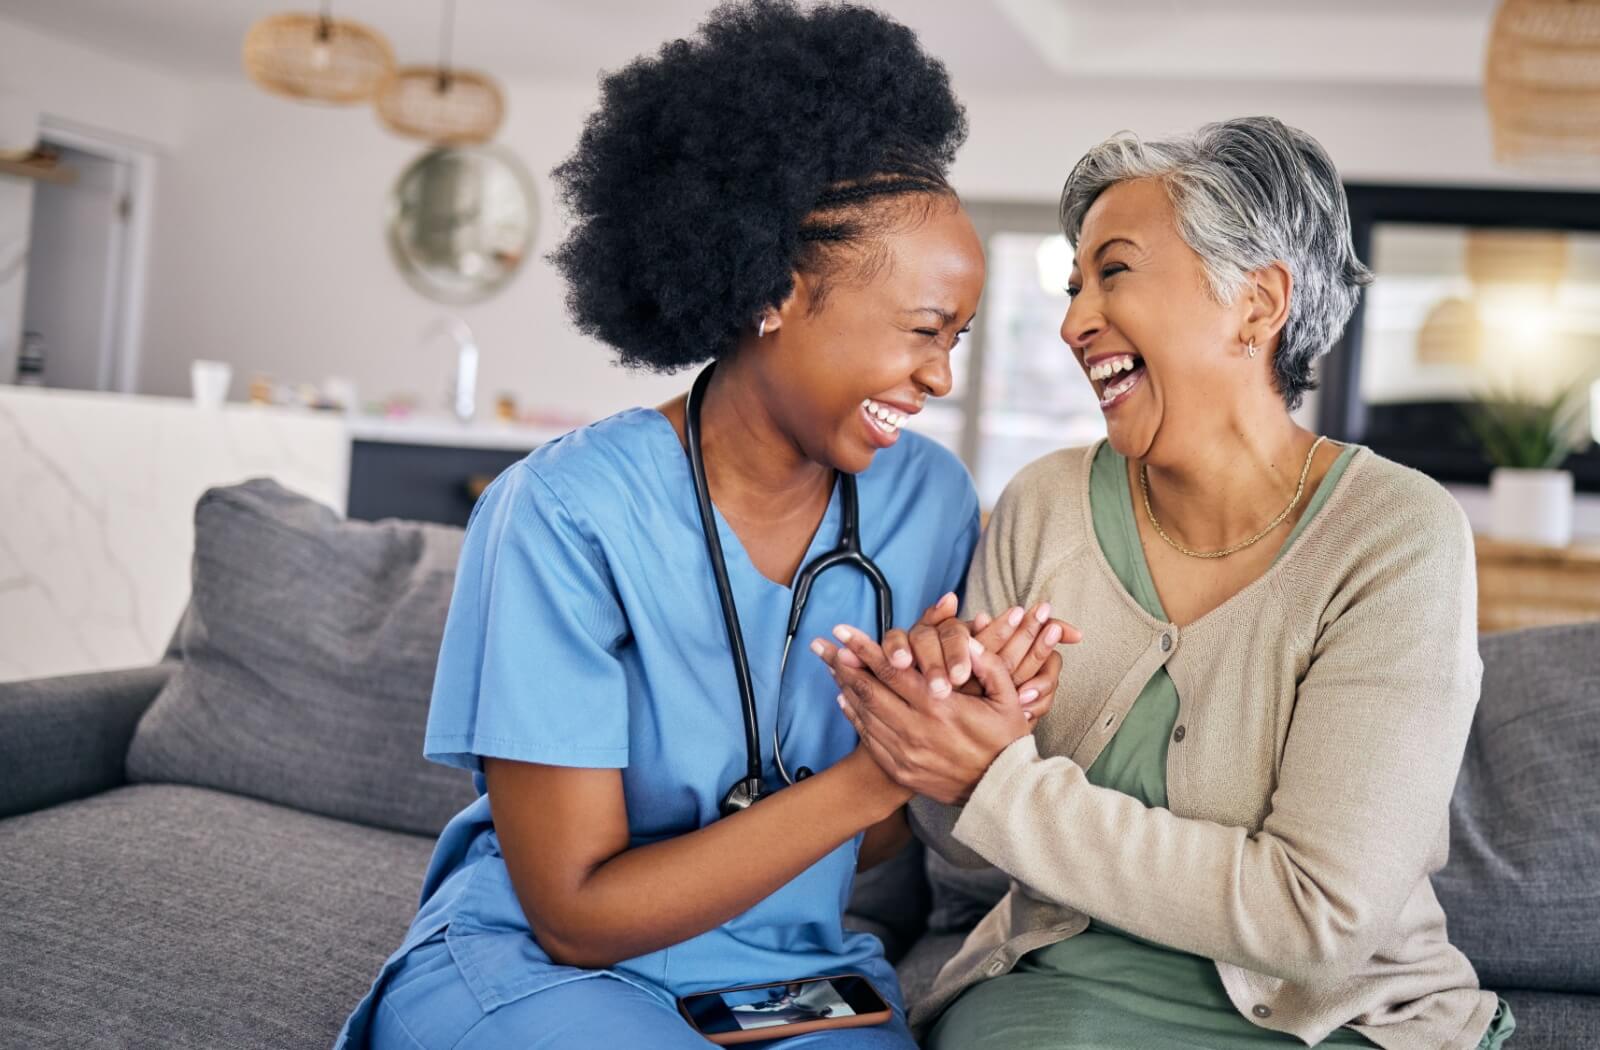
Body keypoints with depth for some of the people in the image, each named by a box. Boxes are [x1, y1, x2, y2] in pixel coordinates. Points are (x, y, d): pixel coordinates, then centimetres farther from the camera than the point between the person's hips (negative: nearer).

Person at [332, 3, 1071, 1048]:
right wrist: (877, 772, -25)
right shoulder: (571, 511, -18)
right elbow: (578, 913, -17)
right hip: (535, 966, -3)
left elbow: (868, 844, 3)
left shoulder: (930, 500, -5)